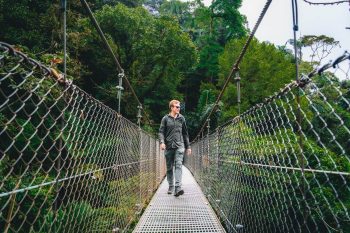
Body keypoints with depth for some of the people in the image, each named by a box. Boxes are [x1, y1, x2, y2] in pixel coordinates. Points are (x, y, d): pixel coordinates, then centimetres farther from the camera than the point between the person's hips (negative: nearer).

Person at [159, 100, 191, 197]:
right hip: (169, 146, 0)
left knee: (178, 165, -15)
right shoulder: (165, 118, 5)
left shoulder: (181, 118, 10)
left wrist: (188, 146, 15)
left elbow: (185, 133, 15)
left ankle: (178, 188, -21)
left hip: (179, 146, 0)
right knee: (169, 168, 8)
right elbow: (161, 131, 1)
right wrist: (162, 142, -17)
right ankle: (170, 187, 22)